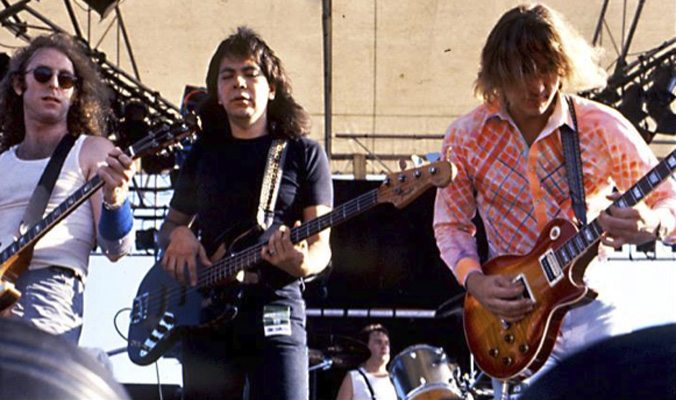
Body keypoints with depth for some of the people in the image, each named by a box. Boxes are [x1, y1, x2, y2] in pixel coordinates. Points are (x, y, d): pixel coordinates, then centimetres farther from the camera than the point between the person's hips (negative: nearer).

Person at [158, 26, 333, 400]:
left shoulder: (304, 153, 6)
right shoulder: (203, 153, 16)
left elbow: (320, 246, 2)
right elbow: (170, 224, 26)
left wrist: (301, 262, -22)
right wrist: (178, 235, 1)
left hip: (275, 309, -3)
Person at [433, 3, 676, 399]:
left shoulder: (604, 128, -8)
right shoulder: (466, 137, -2)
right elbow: (450, 224, 7)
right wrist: (475, 281, -10)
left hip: (591, 306, -1)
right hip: (513, 311, 1)